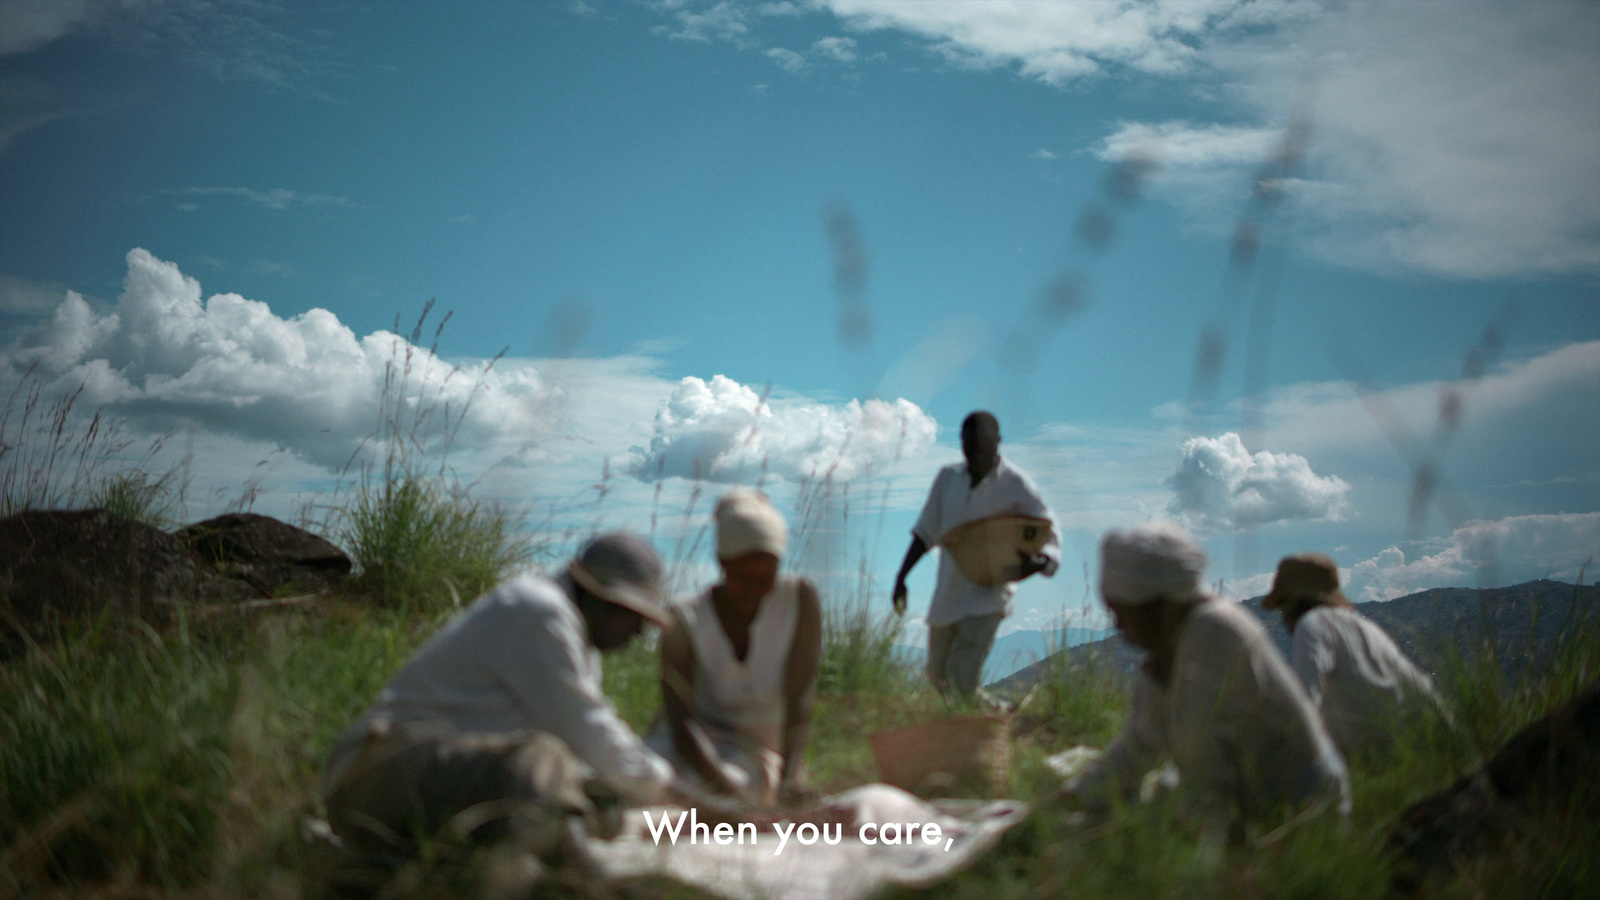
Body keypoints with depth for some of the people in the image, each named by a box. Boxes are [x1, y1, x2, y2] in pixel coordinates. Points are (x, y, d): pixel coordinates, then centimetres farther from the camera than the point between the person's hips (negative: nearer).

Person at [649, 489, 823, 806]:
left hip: (755, 753, 1)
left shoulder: (800, 599, -13)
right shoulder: (685, 621, -15)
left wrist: (790, 774, -33)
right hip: (691, 747, 0)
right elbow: (681, 718, -23)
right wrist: (718, 778, -43)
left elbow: (799, 700, -16)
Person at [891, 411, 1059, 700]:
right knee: (938, 675, 17)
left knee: (962, 681, -19)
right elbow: (925, 532, 12)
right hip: (947, 594, 6)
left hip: (987, 595, -6)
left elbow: (1050, 538, -9)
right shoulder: (949, 478, 4)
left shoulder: (1016, 486, -10)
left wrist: (1037, 563, -30)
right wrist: (901, 577, 6)